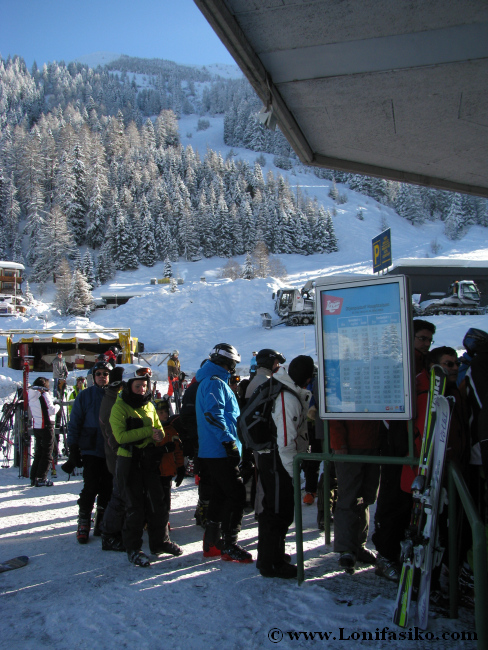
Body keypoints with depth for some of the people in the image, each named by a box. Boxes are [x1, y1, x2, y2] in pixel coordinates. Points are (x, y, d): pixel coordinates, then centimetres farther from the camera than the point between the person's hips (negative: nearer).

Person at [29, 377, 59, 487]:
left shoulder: (31, 395, 8)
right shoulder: (44, 394, -15)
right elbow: (51, 411, -17)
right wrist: (57, 406, 4)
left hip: (36, 426, 7)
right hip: (46, 427, -7)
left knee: (38, 452, 17)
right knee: (47, 454, 0)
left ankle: (34, 478, 19)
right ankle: (41, 479, -3)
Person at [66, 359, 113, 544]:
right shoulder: (85, 396, 0)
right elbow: (74, 423, 1)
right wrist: (73, 449, -3)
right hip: (91, 450, -2)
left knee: (108, 488, 7)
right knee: (90, 487, -7)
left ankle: (103, 524, 20)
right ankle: (83, 524, 5)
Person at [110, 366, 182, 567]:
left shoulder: (149, 406, 11)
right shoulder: (119, 407, -7)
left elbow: (158, 429, 15)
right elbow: (121, 436, -18)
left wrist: (159, 437, -8)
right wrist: (147, 432, -20)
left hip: (149, 460, 6)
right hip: (129, 461, -5)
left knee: (157, 501, 10)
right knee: (135, 505, 0)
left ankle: (160, 542, 24)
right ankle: (133, 548, 13)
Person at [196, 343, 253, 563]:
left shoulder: (210, 381, 21)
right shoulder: (214, 383, -12)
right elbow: (213, 414, -24)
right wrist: (229, 441, -25)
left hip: (212, 452, 11)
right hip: (220, 452, -11)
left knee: (219, 495, 16)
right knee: (236, 495, -9)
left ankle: (212, 542, 23)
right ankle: (229, 546, -5)